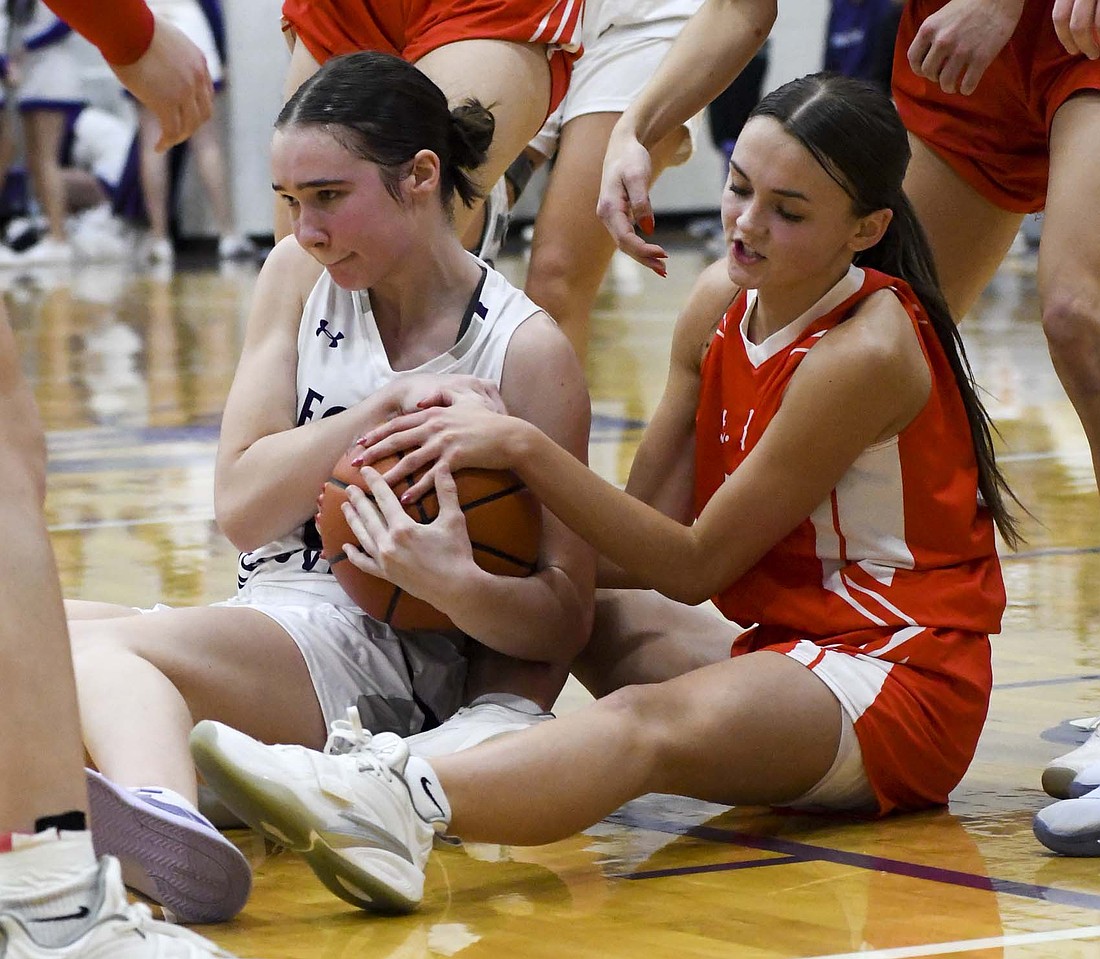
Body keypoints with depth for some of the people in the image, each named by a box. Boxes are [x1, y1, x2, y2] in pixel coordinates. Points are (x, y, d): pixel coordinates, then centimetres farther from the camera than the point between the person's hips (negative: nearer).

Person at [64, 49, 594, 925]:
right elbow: (242, 508, 2)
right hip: (267, 618, 8)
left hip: (391, 659, -7)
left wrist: (456, 582, -25)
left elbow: (564, 619, -4)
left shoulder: (526, 352, -3)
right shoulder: (300, 278, 11)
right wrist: (383, 409, -11)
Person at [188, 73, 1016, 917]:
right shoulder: (724, 301, 7)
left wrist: (523, 447, -20)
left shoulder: (867, 350, -17)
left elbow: (694, 565, -14)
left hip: (898, 678, -10)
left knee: (646, 721, -38)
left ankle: (404, 806, -67)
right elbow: (645, 540, 3)